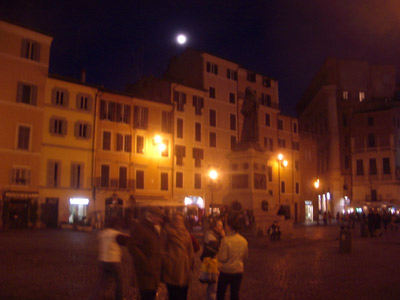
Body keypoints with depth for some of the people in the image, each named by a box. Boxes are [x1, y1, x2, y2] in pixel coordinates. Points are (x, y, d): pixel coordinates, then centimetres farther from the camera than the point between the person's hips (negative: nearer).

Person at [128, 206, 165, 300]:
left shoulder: (156, 228, 18)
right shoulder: (139, 228, -12)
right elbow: (132, 246, -19)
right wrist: (145, 262, -20)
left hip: (155, 270, 9)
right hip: (146, 272, -9)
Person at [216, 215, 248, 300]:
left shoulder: (226, 240, -20)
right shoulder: (243, 240, -3)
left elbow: (222, 258, -19)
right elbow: (245, 256, 10)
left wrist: (218, 255, 1)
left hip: (226, 271, -4)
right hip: (238, 271, 4)